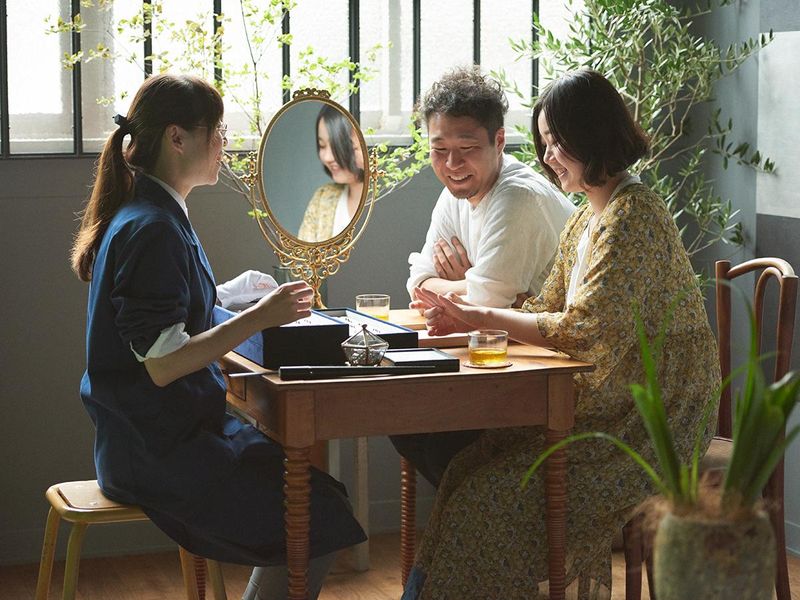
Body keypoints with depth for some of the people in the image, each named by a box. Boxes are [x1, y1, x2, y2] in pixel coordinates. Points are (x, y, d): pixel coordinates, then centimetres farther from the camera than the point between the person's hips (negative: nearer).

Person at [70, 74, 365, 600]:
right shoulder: (153, 230, -19)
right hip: (156, 451, -10)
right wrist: (259, 318, -21)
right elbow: (161, 364, -23)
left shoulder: (152, 216, 13)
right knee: (319, 520, -12)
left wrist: (261, 310, 13)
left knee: (313, 484, 9)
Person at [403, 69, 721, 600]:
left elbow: (580, 330, -21)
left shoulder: (632, 216, -17)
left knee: (498, 495, -17)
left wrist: (482, 317, -14)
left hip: (652, 425, -9)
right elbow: (545, 312, 14)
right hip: (608, 408, 9)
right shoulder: (586, 221, 14)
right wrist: (462, 316, -1)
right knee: (471, 469, -6)